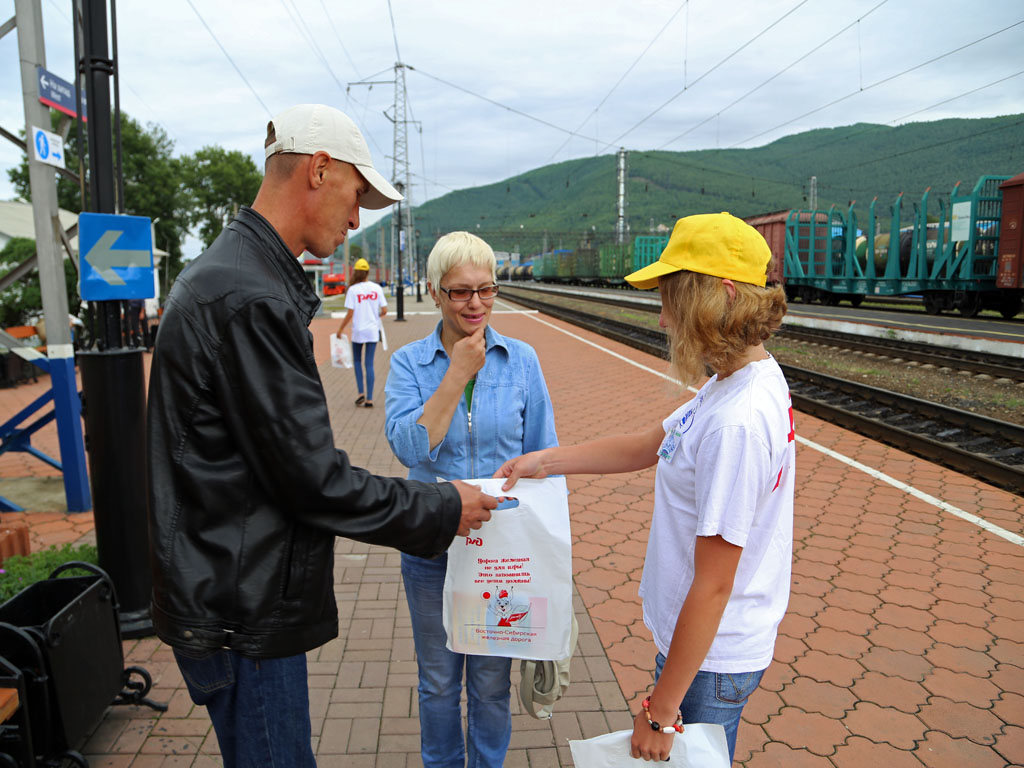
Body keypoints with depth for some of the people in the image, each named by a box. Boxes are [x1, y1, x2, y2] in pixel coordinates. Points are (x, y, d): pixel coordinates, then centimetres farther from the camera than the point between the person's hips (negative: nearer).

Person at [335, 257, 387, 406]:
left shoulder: (353, 290, -8)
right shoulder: (377, 288, -1)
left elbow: (350, 314, -10)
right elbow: (384, 311, -2)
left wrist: (340, 329, 2)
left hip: (358, 331, -2)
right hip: (373, 331, 2)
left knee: (357, 361, 17)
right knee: (369, 363, 6)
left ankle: (361, 392, 6)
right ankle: (369, 398, 4)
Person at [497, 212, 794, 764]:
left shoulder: (737, 423, -31)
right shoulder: (742, 379, -1)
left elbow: (713, 586, -27)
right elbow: (644, 447, 9)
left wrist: (660, 711, -18)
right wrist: (545, 461, 6)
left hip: (709, 656, -8)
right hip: (692, 638, 9)